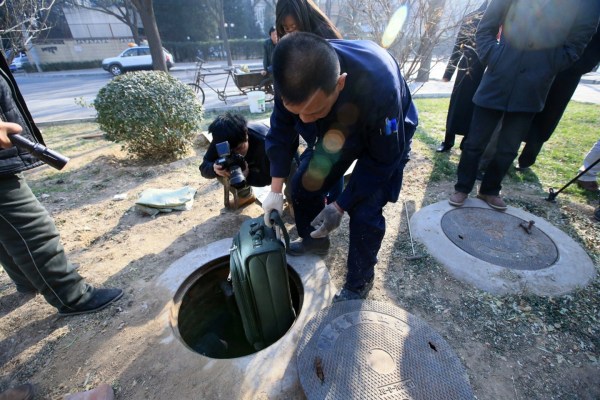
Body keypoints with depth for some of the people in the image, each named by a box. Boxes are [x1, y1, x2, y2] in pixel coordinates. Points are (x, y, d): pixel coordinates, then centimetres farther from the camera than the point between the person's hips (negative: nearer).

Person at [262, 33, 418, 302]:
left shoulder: (379, 88, -42)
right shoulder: (295, 77, -28)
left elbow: (382, 160, -27)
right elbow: (281, 133, -13)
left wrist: (340, 206, -25)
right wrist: (275, 190, -18)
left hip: (385, 139, -4)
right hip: (336, 129, 5)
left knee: (364, 212, -15)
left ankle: (359, 283, 12)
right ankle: (314, 240, 30)